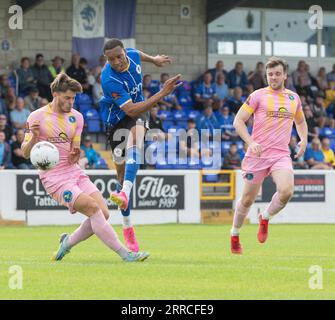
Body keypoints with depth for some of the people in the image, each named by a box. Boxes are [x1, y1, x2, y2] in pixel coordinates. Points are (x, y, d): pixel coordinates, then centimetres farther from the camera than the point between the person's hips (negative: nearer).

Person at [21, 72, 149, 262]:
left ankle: (68, 242, 16)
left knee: (103, 213, -8)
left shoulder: (77, 117, 10)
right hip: (55, 178, -6)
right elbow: (26, 153, -5)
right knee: (93, 208, -22)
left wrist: (76, 154, -15)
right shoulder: (38, 117, -5)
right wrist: (34, 137, -25)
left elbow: (73, 154, 9)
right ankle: (125, 254, -22)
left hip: (75, 173, 6)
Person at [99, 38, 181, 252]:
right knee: (123, 172, -1)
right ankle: (127, 228, 12)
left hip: (139, 114, 3)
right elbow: (130, 110, -36)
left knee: (135, 140, -32)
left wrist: (154, 59, 35)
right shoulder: (109, 79, -31)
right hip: (117, 120, -3)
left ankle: (125, 193, -51)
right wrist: (162, 94, -40)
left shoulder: (133, 55, -13)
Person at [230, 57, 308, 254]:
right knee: (248, 199, 3)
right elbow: (238, 121, -3)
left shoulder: (293, 98, 12)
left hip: (281, 154, 2)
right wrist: (251, 142, -16)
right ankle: (235, 236, 27)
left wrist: (303, 140, 11)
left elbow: (300, 121, 30)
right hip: (258, 154, -2)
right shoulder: (258, 96, -1)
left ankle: (265, 218, 6)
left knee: (286, 191, -23)